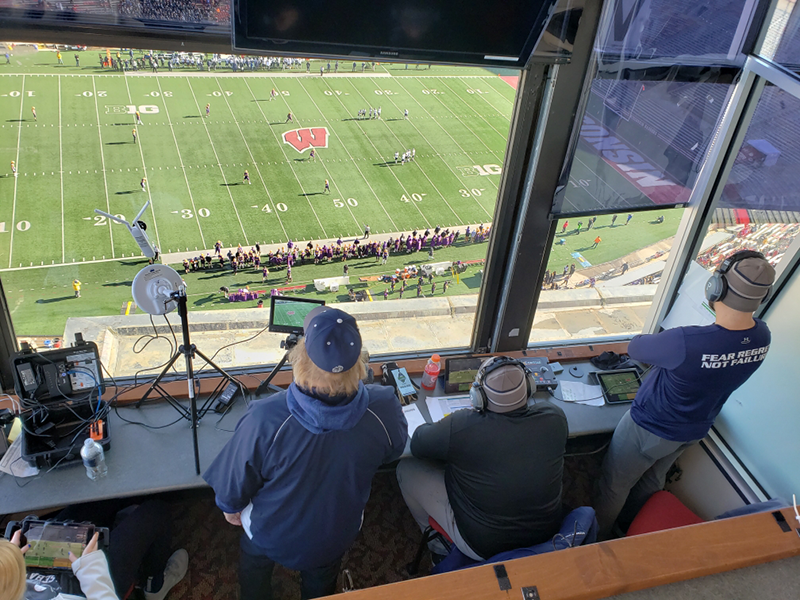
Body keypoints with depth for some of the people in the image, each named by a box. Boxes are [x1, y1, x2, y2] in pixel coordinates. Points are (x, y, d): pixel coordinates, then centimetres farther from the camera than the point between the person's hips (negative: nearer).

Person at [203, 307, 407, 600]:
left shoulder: (263, 421, -41)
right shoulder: (383, 410, -34)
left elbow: (235, 482, -21)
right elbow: (393, 450, -9)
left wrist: (230, 506, 3)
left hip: (271, 536, -1)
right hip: (336, 537, 2)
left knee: (254, 573, 36)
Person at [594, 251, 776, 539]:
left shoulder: (684, 342, -42)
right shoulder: (761, 336, -19)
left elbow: (635, 348, -22)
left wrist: (659, 340, 1)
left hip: (651, 429, -7)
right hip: (695, 430, 7)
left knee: (614, 485, 19)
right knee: (652, 481, 32)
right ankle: (629, 528, 57)